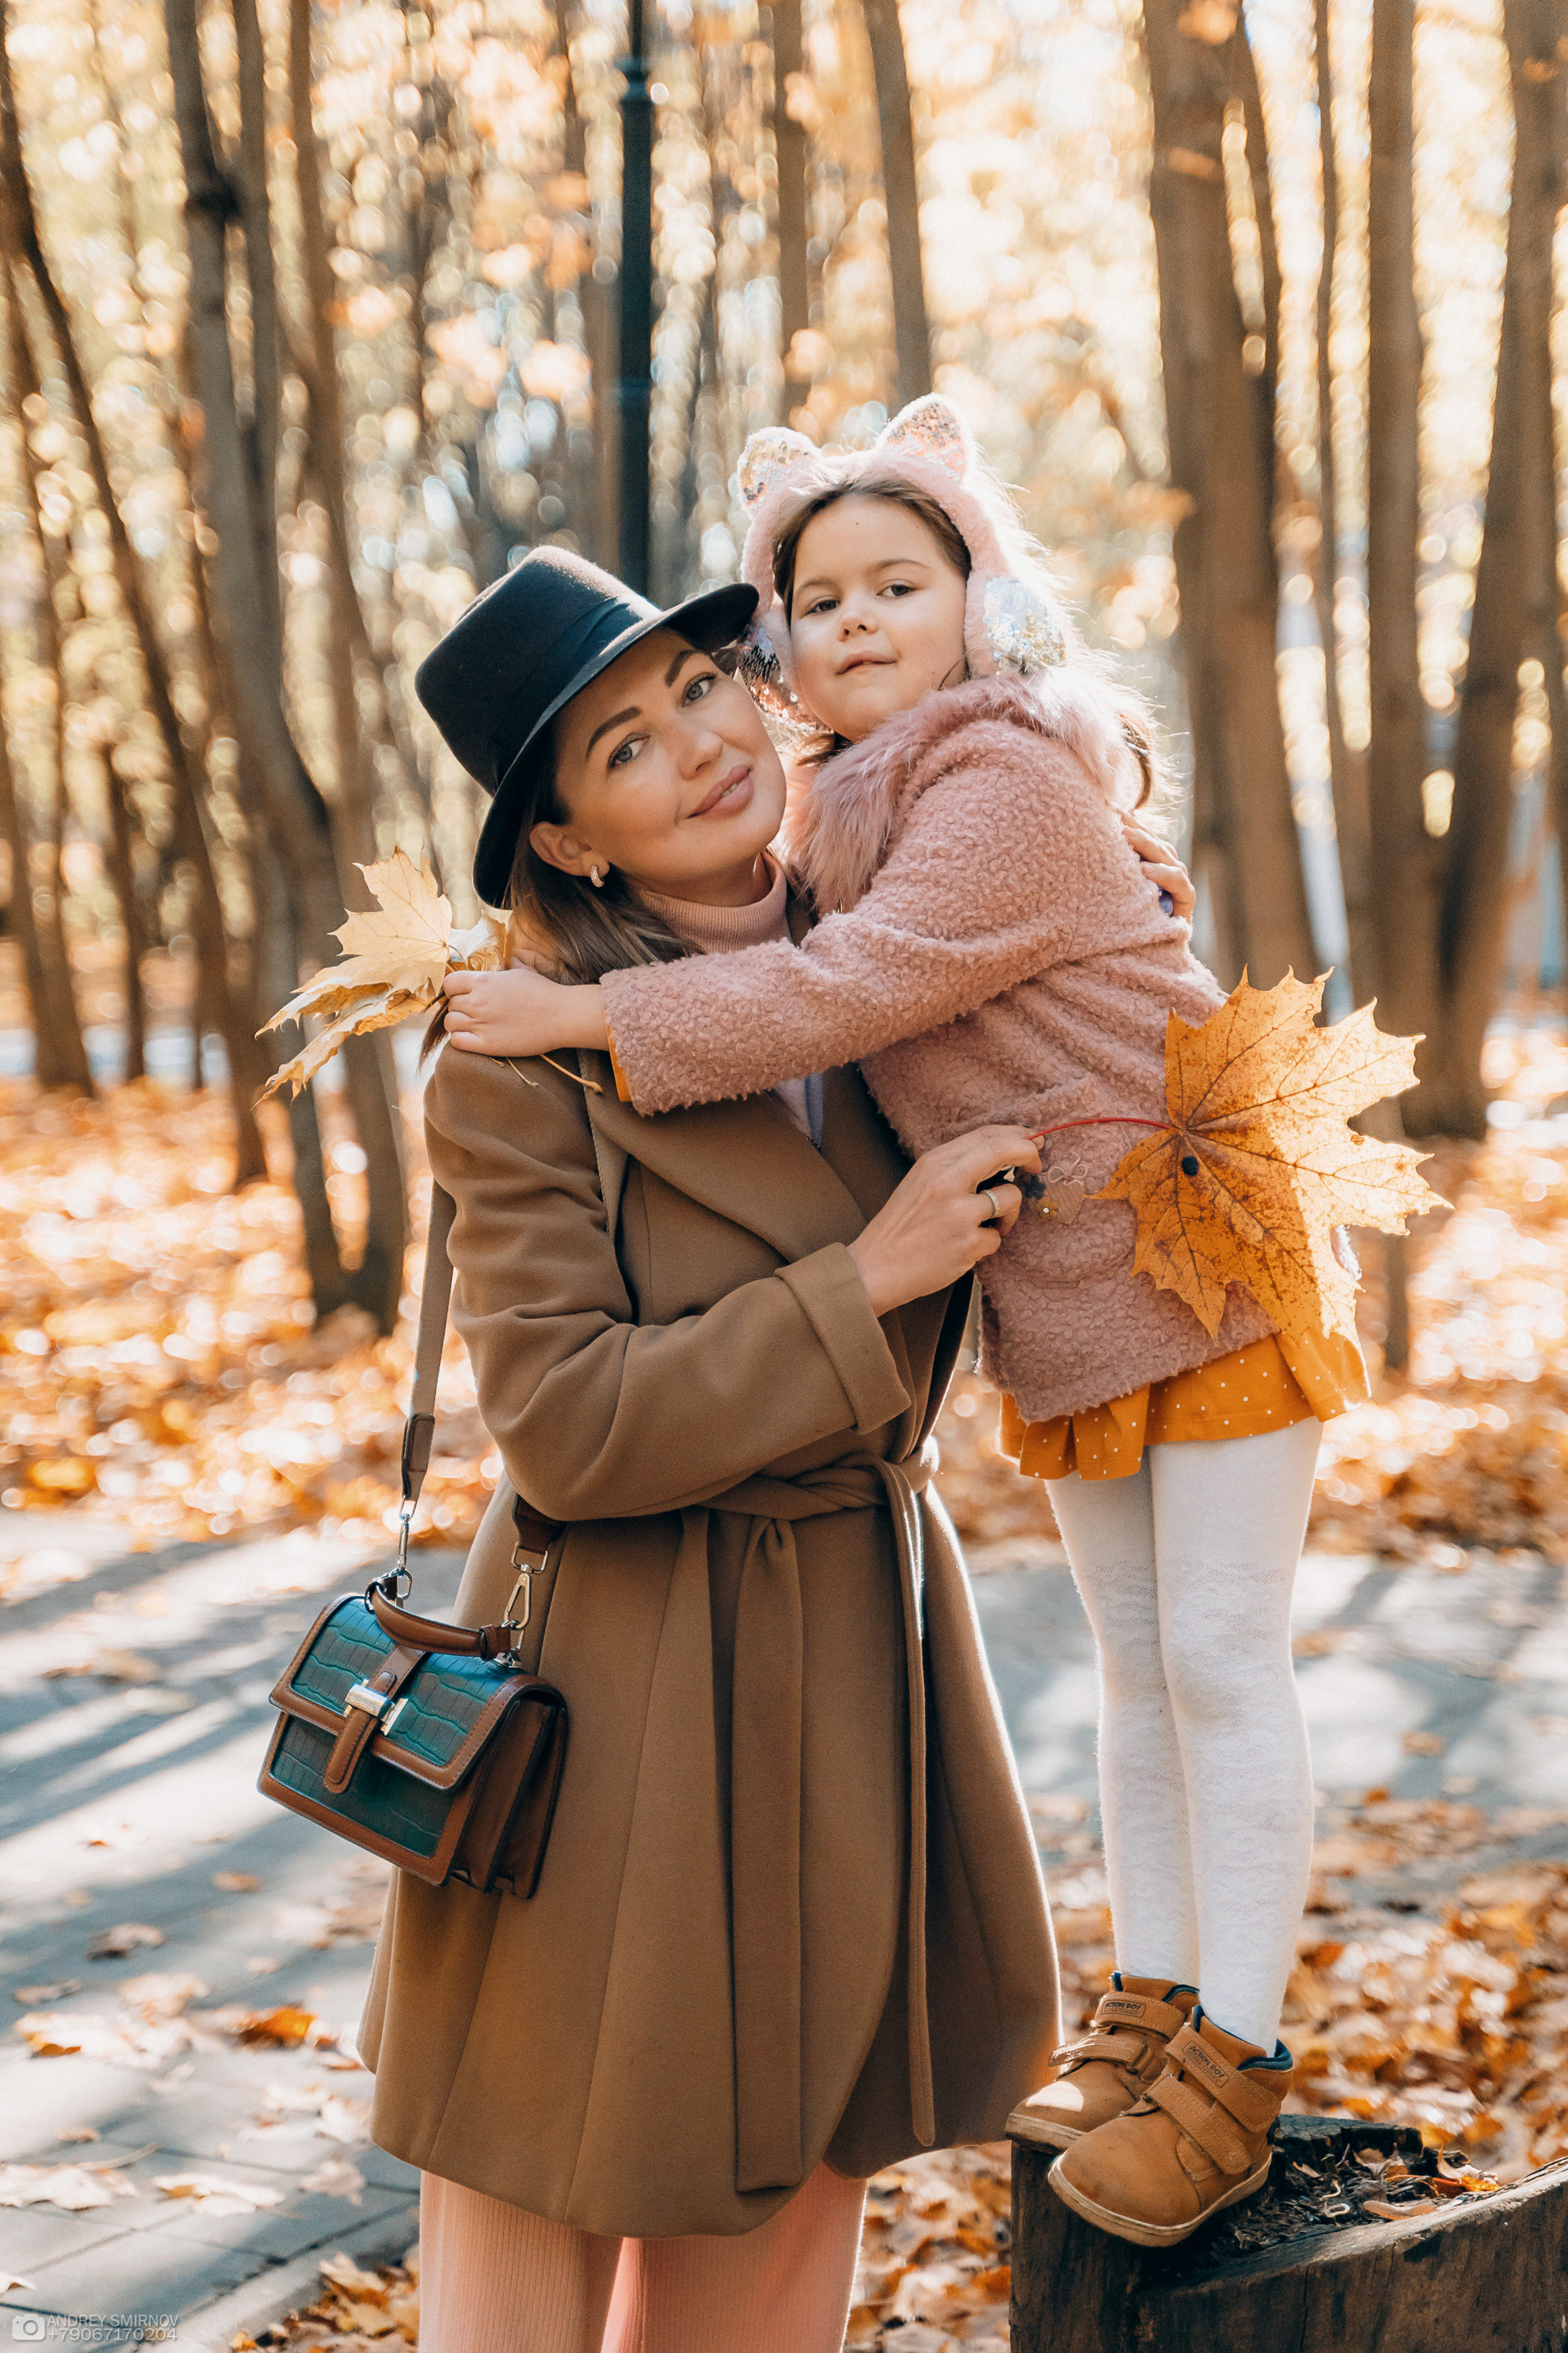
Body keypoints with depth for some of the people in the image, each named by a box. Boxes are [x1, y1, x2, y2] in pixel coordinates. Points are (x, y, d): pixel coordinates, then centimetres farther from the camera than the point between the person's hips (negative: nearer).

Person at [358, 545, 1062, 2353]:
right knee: (551, 2181, 9)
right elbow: (569, 1429, -22)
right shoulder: (524, 1060, -17)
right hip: (630, 1677, -6)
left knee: (798, 2165, 18)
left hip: (863, 1644, 6)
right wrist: (861, 1282, -21)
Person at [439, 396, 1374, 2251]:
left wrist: (585, 1015, -26)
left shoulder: (1009, 784, -20)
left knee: (1218, 1657, -4)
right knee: (1132, 1660, 14)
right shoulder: (842, 807, 8)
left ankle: (1236, 2061, 3)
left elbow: (842, 993, -28)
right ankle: (1147, 2008, 24)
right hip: (1065, 1301, 9)